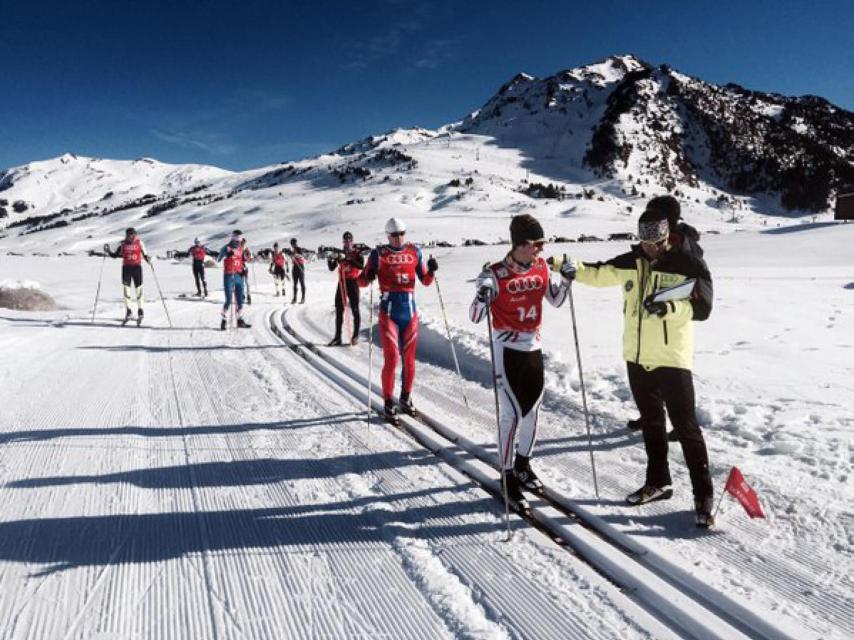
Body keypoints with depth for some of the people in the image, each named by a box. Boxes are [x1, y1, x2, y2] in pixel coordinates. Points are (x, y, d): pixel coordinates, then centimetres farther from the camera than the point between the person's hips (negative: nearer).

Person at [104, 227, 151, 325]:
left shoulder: (139, 243, -1)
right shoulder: (123, 244, 4)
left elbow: (144, 254, 3)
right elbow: (115, 255, 11)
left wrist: (148, 259, -18)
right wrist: (108, 252, -6)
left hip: (137, 267, -2)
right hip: (126, 267, 2)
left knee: (138, 289, 2)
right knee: (126, 288, -1)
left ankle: (140, 312, 18)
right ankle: (128, 311, 10)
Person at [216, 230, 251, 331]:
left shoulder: (241, 248, 10)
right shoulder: (226, 248, -8)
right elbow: (218, 259, -17)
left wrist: (243, 269, 6)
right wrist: (228, 254, -32)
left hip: (239, 276, 5)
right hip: (229, 277, -5)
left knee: (240, 300, 8)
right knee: (229, 300, -7)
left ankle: (240, 321, 18)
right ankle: (224, 320, 7)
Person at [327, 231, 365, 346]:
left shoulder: (357, 253, 1)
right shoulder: (340, 253, 11)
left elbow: (361, 266, -16)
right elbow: (332, 268, 5)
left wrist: (349, 259, -26)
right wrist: (331, 260, -15)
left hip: (353, 282, -3)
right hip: (342, 282, 3)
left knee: (355, 309, 0)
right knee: (339, 310, 2)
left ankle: (355, 336, 7)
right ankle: (337, 337, 5)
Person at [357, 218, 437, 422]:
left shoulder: (414, 252, 8)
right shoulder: (379, 254, 0)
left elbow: (425, 281, 11)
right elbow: (363, 281, 1)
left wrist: (431, 270, -9)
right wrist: (368, 277, -21)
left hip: (410, 312, 3)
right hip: (389, 312, -3)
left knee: (409, 359, 9)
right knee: (391, 359, -7)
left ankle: (406, 398, 28)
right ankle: (389, 403, 6)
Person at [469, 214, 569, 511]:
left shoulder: (541, 267, 1)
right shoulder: (495, 274, -16)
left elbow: (555, 300, 15)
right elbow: (475, 317, -16)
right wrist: (482, 298, -35)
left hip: (534, 347, 6)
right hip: (507, 349, -6)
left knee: (533, 409, 14)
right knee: (512, 413, -7)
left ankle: (523, 465, 34)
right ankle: (508, 477, 7)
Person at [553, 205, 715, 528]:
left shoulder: (688, 263, -8)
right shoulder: (630, 263, 5)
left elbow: (701, 308, -12)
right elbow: (598, 273, 15)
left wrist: (669, 307, -29)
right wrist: (568, 267, -2)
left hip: (672, 360, -5)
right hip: (637, 357, 6)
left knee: (685, 426, -2)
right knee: (651, 421, 17)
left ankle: (703, 496, 10)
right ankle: (658, 481, 33)